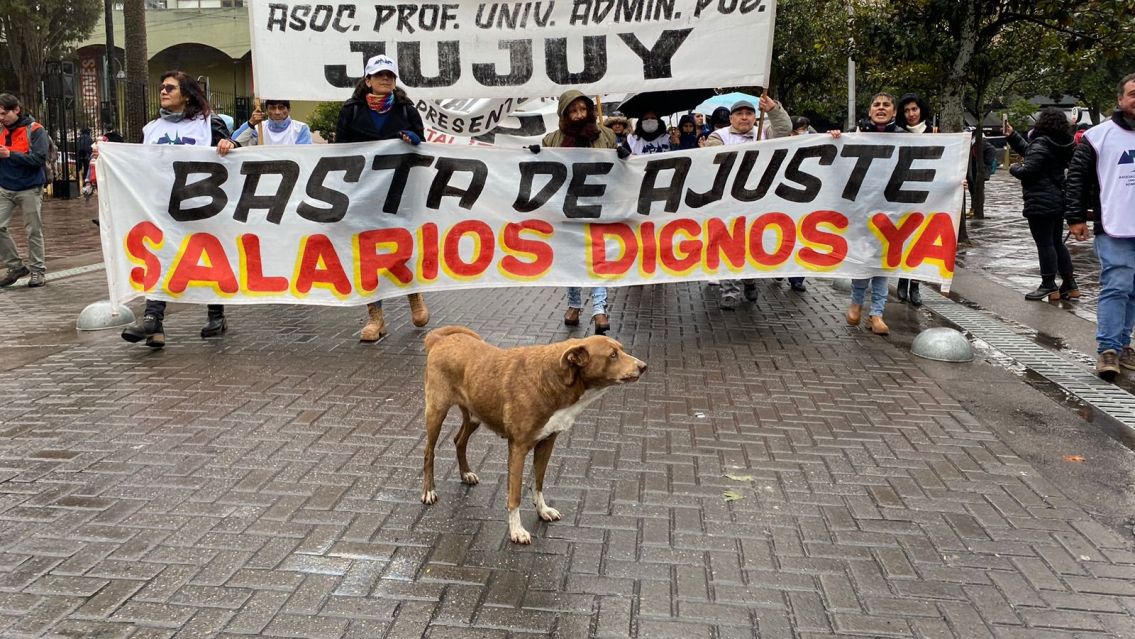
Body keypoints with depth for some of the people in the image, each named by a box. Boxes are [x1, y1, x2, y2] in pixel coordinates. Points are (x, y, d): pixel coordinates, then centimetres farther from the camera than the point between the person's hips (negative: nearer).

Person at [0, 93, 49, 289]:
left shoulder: (35, 130, -7)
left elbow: (40, 158, -17)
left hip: (29, 189, -5)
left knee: (33, 231, 2)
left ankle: (38, 271, 13)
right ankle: (16, 266, 11)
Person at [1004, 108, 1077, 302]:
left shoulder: (1041, 144, -16)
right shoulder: (1060, 145, 13)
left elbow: (1028, 169, -21)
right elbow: (1028, 151, 25)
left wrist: (1014, 169, -1)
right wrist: (1012, 135, 25)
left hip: (1041, 202, -9)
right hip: (1058, 199, 9)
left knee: (1044, 244, -4)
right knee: (1057, 243, 16)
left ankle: (1049, 286, 0)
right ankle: (1070, 285, 20)